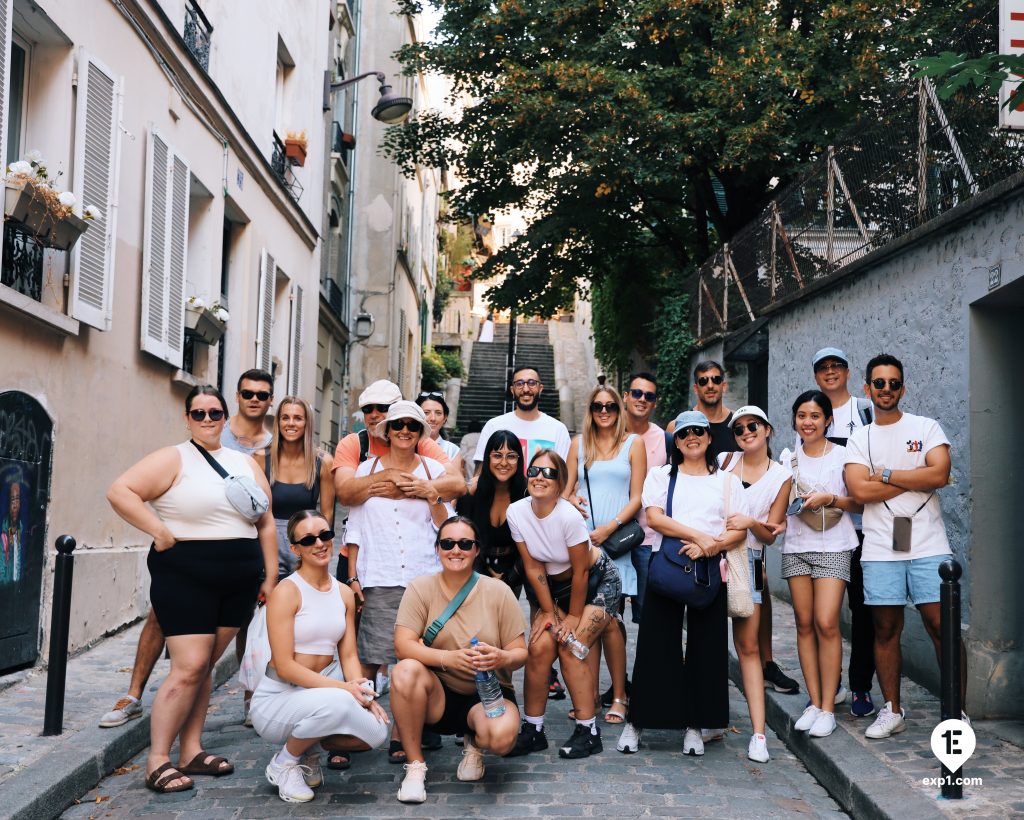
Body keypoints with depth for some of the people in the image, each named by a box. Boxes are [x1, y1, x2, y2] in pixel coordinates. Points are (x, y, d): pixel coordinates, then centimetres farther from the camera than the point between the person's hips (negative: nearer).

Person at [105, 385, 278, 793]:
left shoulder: (246, 464, 13)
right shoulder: (173, 459, -2)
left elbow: (266, 523, 14)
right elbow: (120, 491, -12)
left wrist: (270, 578, 9)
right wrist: (160, 532, -16)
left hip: (239, 581, 5)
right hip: (186, 576, -5)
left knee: (204, 666, 9)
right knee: (189, 667, -10)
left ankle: (192, 751, 17)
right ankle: (158, 760, -1)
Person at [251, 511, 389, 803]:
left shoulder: (344, 593, 6)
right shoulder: (287, 591, -14)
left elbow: (348, 655, 5)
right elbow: (284, 666, -19)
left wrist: (363, 692, -15)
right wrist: (343, 688, -26)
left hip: (321, 692, 6)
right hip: (277, 699, -6)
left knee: (376, 731, -19)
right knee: (338, 702, -35)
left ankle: (309, 749, 11)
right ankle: (284, 762, -6)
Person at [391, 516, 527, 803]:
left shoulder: (498, 591, -4)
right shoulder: (420, 588, -4)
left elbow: (520, 653, -4)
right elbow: (402, 645, -16)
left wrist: (501, 658, -29)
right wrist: (448, 657, -34)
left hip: (489, 693, 0)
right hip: (439, 695, 0)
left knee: (501, 736, -33)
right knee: (406, 671, -32)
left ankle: (474, 744, 8)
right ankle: (414, 765, -12)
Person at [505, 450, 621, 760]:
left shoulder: (569, 516, -30)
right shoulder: (516, 512, -15)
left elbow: (581, 572, -20)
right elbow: (533, 567, -8)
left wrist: (574, 616, -11)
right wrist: (549, 612, -7)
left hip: (597, 582, -4)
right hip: (554, 586, 4)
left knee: (570, 647, -16)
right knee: (540, 646, -12)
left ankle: (588, 730, -1)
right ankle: (533, 729, 2)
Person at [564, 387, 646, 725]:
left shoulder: (633, 443, 9)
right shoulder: (579, 444, 15)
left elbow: (637, 498, 4)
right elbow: (567, 489, 16)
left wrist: (609, 528, -9)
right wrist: (571, 501, -8)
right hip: (580, 540, 2)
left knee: (609, 619, -8)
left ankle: (619, 697, 3)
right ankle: (589, 695, 6)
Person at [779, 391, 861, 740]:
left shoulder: (842, 455, 0)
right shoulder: (788, 457, 11)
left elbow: (859, 504, 1)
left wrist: (830, 498, -14)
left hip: (833, 547, -4)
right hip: (796, 546, 4)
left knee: (826, 623, -11)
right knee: (805, 623, 3)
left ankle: (828, 708, -3)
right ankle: (814, 702, 12)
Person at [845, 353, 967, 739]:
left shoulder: (926, 427, 5)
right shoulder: (858, 439, 8)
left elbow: (940, 474, -12)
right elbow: (861, 490, -8)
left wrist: (886, 474, -7)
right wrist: (917, 479, -7)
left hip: (928, 546, -1)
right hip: (880, 549, 2)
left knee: (943, 627, -4)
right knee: (886, 630, 7)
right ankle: (892, 711, 19)